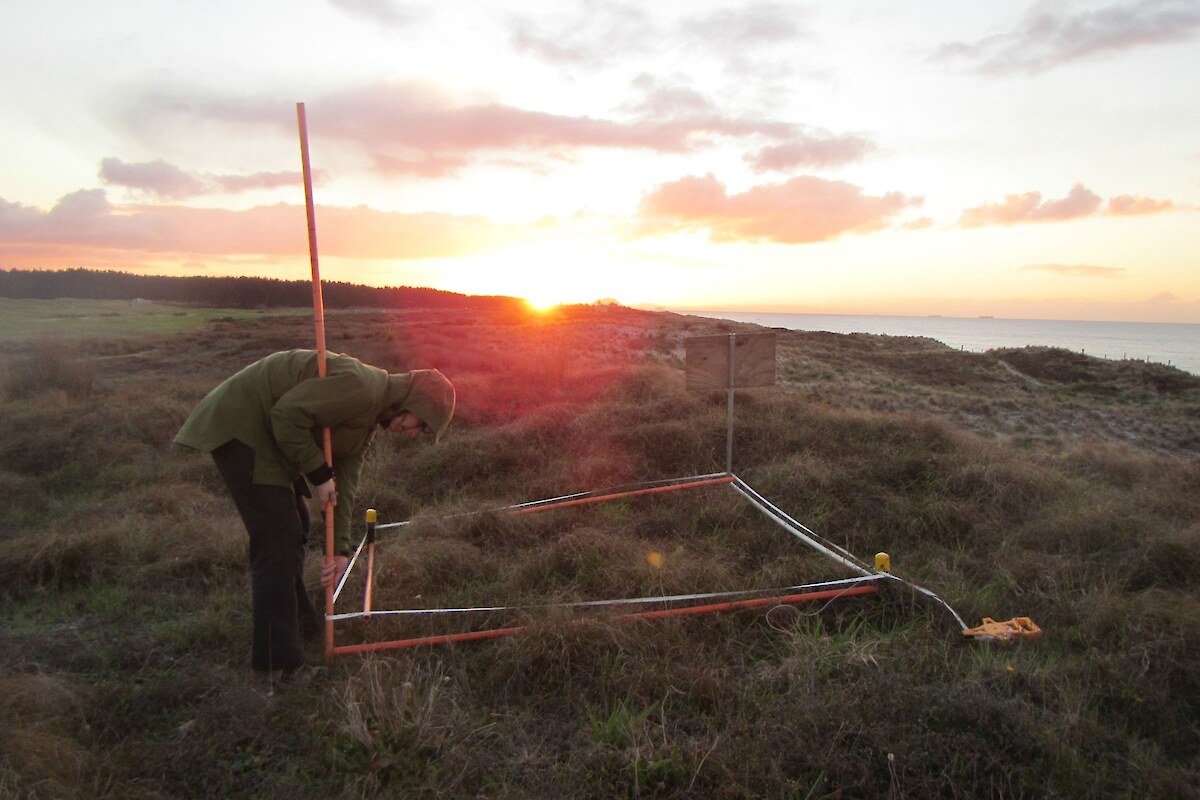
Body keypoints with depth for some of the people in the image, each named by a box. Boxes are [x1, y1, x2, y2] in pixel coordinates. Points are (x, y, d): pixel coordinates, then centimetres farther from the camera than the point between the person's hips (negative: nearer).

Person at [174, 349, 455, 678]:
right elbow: (287, 415, -26)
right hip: (240, 427, -11)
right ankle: (278, 661, -5)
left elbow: (344, 480, 9)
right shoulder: (360, 387, -23)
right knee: (277, 539, -11)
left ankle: (298, 620, 36)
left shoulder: (371, 414, 9)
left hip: (265, 434, 11)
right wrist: (319, 474, -16)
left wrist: (340, 549, 4)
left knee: (294, 526, 19)